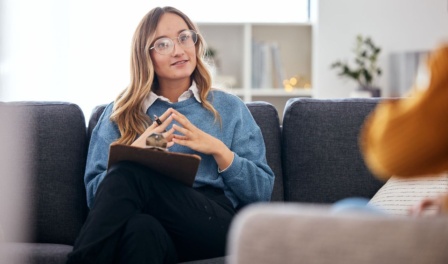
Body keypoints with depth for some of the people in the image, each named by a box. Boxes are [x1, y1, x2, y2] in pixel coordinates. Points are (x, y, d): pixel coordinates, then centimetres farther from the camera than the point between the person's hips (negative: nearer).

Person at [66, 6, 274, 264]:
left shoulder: (229, 108, 22)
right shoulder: (121, 113, 23)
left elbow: (262, 193, 14)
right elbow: (96, 193, 13)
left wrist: (219, 150, -1)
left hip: (216, 221, 0)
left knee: (128, 174, -30)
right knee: (143, 228, -43)